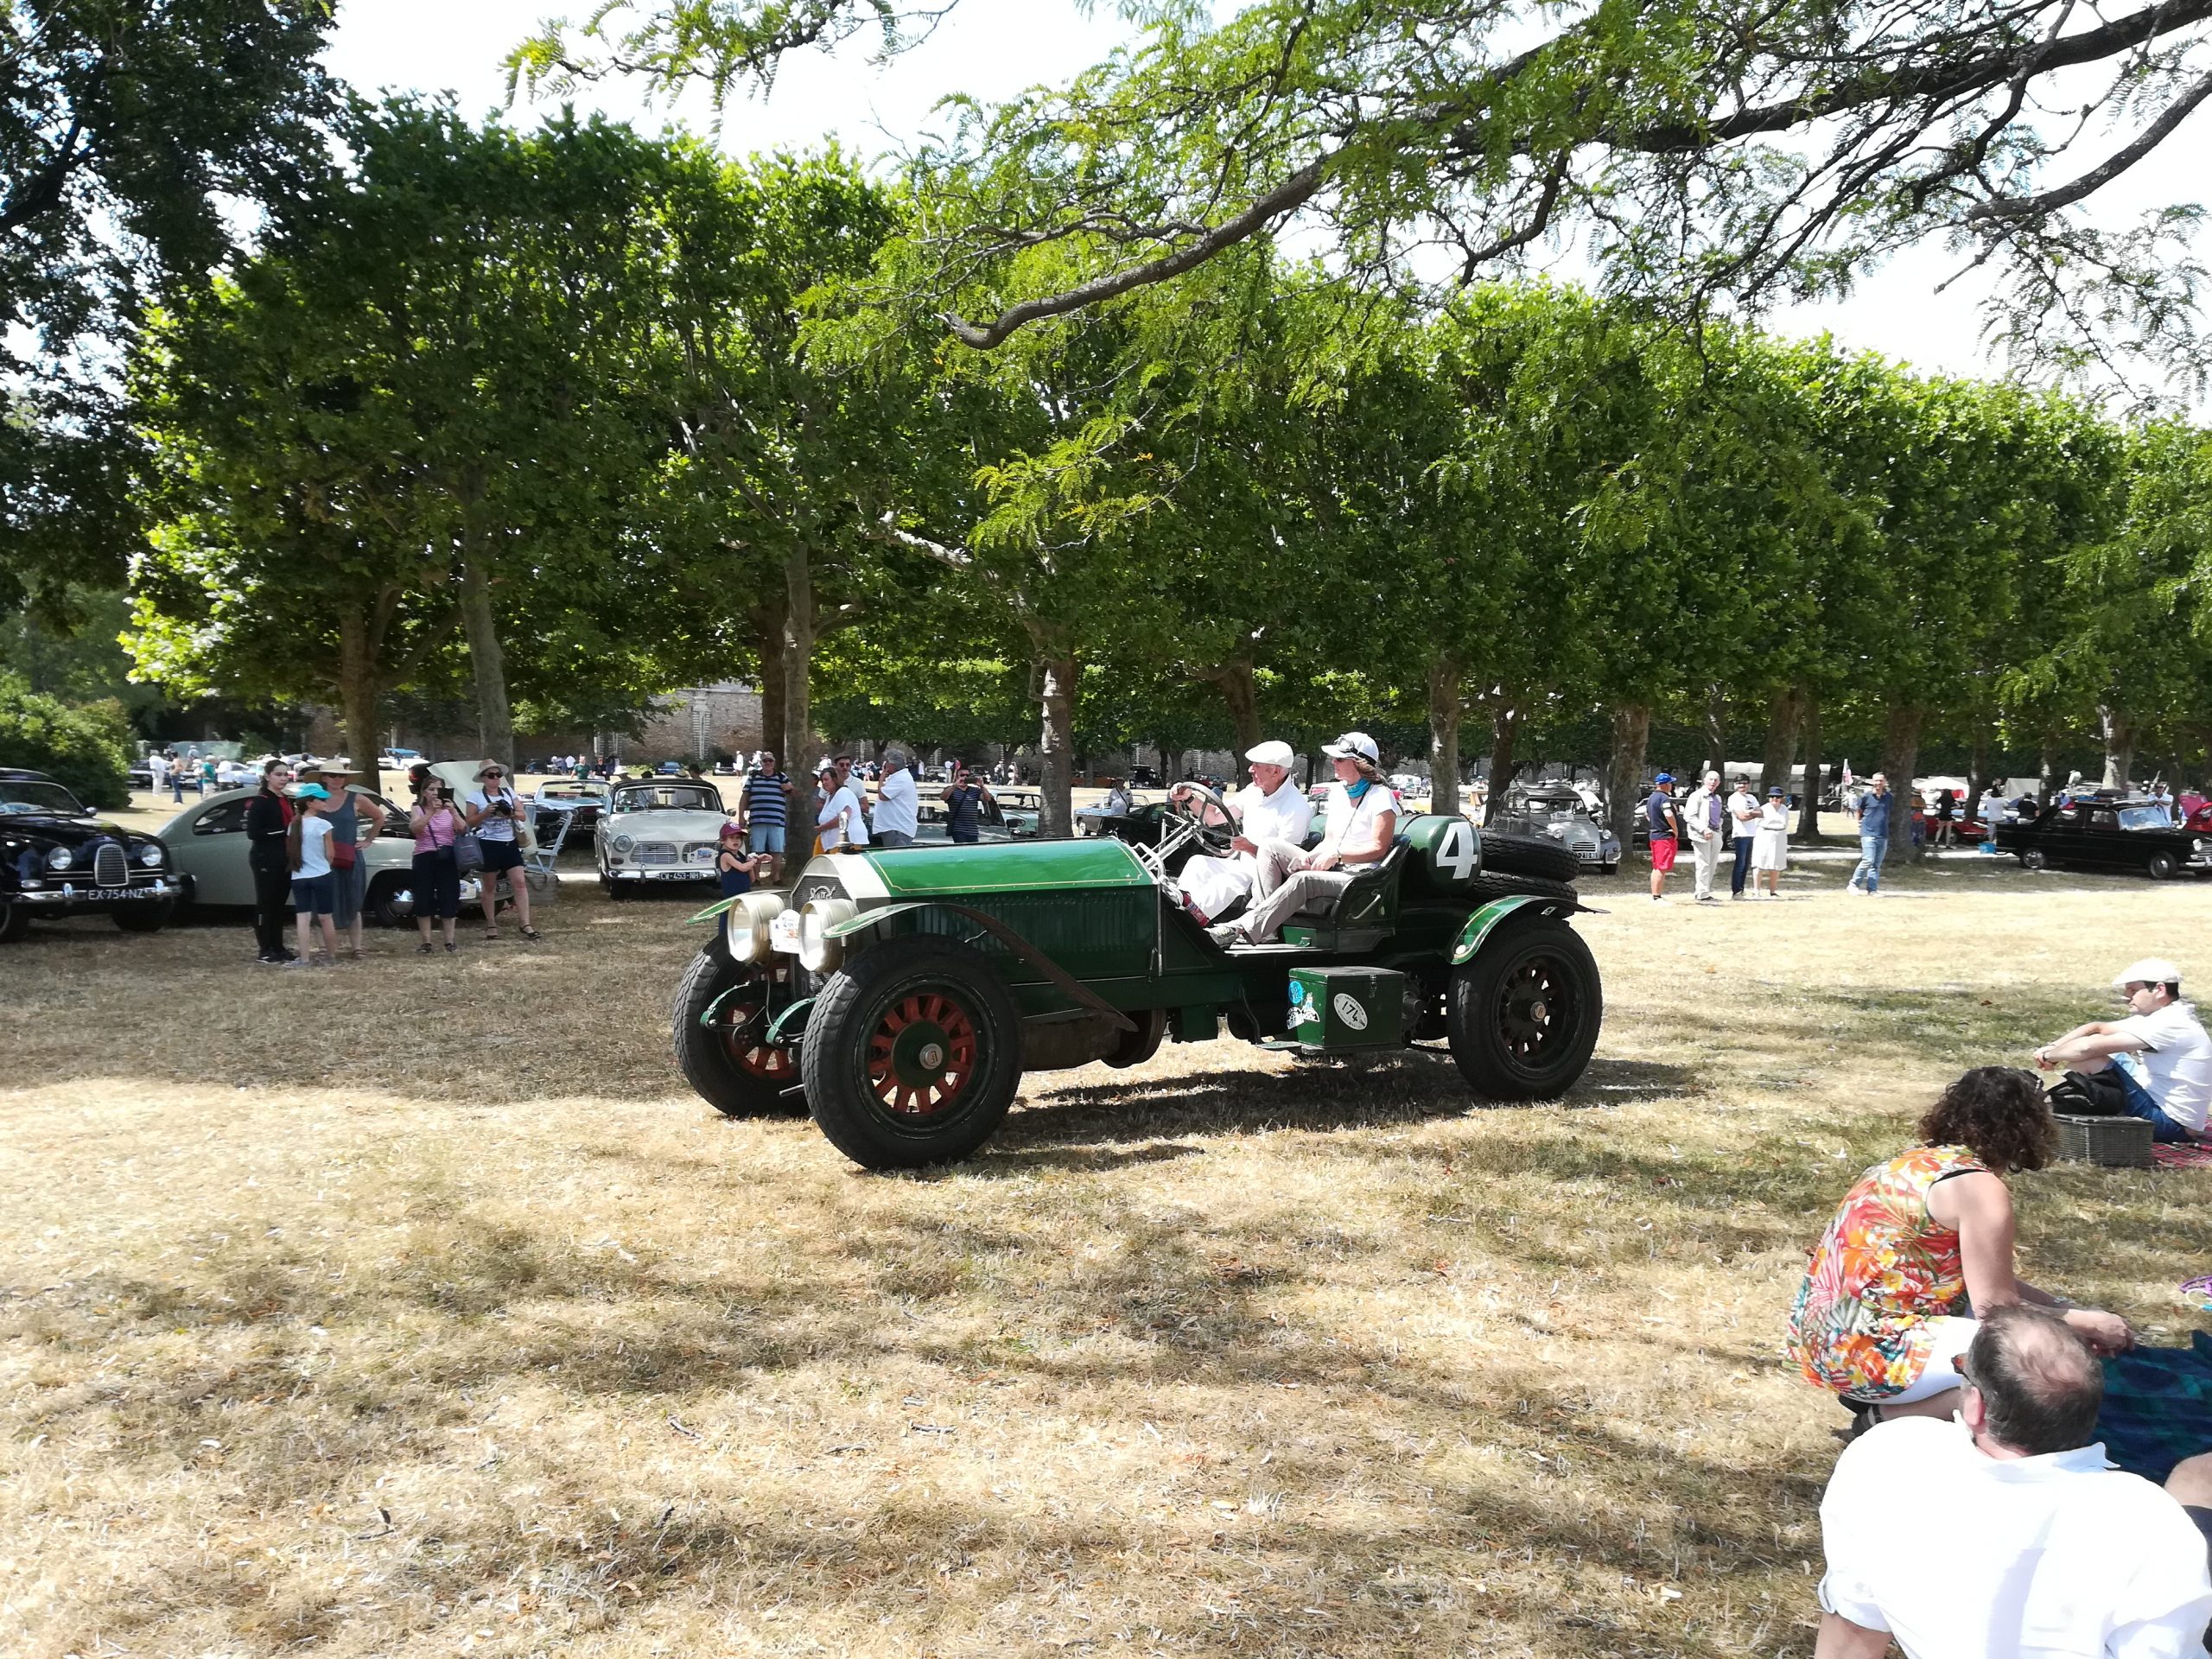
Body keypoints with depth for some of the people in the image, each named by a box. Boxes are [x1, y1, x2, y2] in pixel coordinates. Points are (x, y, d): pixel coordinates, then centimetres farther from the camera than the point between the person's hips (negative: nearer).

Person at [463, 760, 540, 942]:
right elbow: (470, 822, -4)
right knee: (489, 886, 5)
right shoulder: (475, 796, -1)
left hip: (510, 843, 3)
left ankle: (524, 924, -6)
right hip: (488, 845, -3)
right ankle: (491, 925, 16)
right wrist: (486, 813, -20)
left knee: (520, 882, -5)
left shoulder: (508, 792, 10)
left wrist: (512, 813, -12)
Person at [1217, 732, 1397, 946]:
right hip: (1330, 868, 8)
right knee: (1270, 848, -9)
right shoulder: (1338, 792, 16)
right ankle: (1266, 929, -24)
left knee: (1301, 880, -36)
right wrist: (1309, 858, -4)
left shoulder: (1381, 796, -7)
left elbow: (1379, 848, -13)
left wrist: (1337, 854, -19)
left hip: (1360, 877, -8)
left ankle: (1242, 930, -39)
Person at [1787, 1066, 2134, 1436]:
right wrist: (2088, 1323, 3)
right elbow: (1994, 1307, -11)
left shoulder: (1922, 1160, 12)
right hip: (1864, 1350, -10)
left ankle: (1868, 1393, 11)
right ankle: (1886, 1417, -6)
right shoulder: (1980, 1187, -14)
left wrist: (2064, 1310, 18)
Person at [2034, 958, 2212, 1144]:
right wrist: (2052, 1046, -2)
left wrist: (2048, 1056, -8)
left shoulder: (2169, 1023, -21)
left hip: (2169, 1123, -10)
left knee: (2085, 1058, -18)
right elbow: (2098, 1027, 11)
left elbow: (2087, 1048, -24)